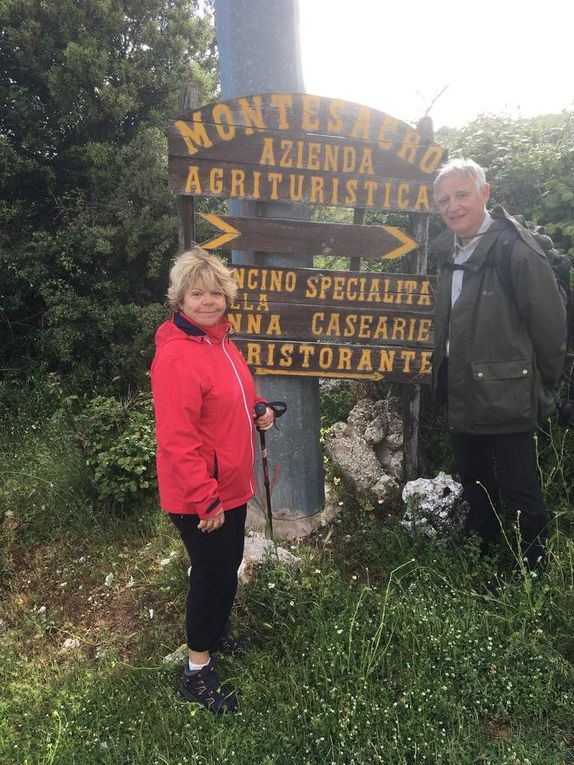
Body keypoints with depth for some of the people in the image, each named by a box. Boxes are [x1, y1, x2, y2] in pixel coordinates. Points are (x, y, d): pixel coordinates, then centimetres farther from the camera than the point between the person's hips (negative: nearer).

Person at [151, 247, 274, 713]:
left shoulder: (219, 339, 5)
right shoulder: (177, 358, -26)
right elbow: (177, 440, -27)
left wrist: (258, 411, 0)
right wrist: (206, 500, -23)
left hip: (231, 487, 9)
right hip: (198, 498, -9)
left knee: (228, 566, 24)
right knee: (214, 575, 6)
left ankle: (217, 632, 48)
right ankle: (198, 672, 28)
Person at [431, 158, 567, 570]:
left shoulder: (517, 251, -17)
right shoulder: (449, 253, 7)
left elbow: (551, 326, -14)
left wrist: (540, 390, -6)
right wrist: (445, 381, 14)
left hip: (507, 401, -8)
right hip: (463, 399, 8)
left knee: (521, 495, 5)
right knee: (477, 491, 23)